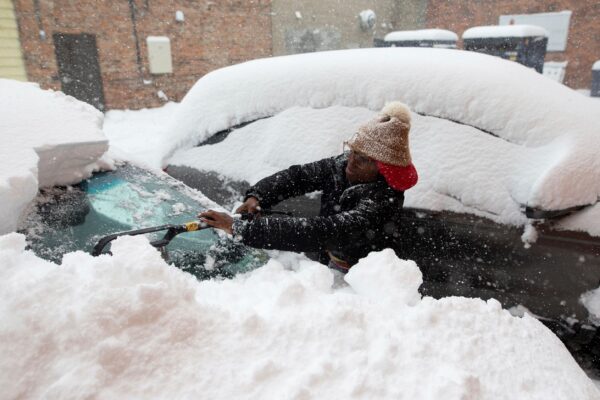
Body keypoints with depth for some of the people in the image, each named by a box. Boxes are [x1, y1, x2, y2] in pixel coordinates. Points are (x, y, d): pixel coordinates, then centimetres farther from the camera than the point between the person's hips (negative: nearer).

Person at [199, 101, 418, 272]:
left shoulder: (382, 203, -31)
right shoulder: (343, 165, -9)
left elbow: (319, 232, -40)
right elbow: (298, 175, -4)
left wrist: (240, 227, -42)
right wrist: (256, 196, -23)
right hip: (327, 266, 6)